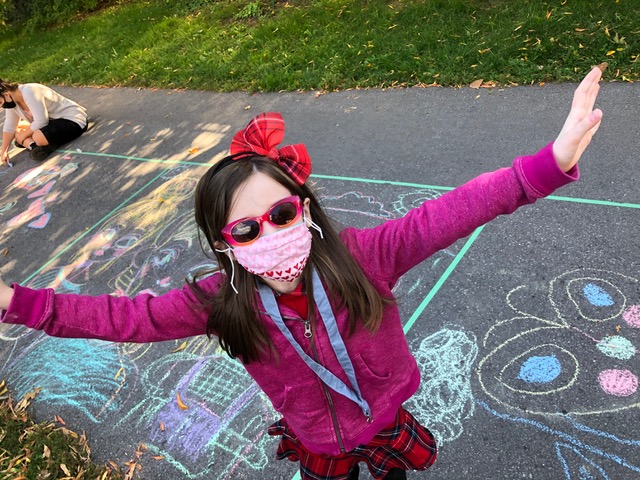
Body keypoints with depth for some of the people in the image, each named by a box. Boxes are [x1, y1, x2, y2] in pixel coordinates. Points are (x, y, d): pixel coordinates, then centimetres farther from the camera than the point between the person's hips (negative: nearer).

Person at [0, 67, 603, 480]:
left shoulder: (361, 254, -33)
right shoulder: (220, 302, -27)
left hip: (388, 418, 0)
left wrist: (549, 163, -51)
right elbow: (120, 316, -24)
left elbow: (448, 213, -40)